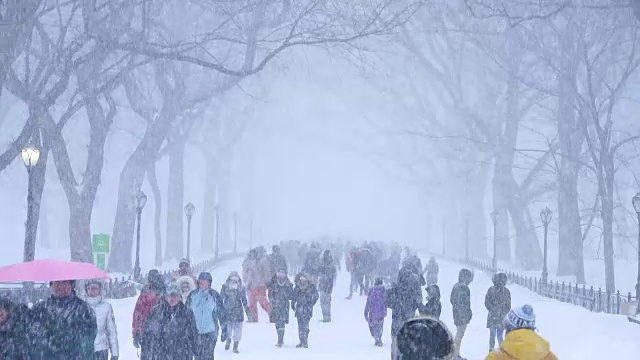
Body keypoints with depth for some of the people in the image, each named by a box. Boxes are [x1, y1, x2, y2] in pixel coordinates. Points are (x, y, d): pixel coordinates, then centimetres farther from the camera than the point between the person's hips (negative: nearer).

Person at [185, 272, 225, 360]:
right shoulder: (193, 295, 4)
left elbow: (221, 314, 3)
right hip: (195, 331, 2)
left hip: (210, 332, -2)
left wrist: (224, 331, 2)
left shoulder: (214, 295, -1)